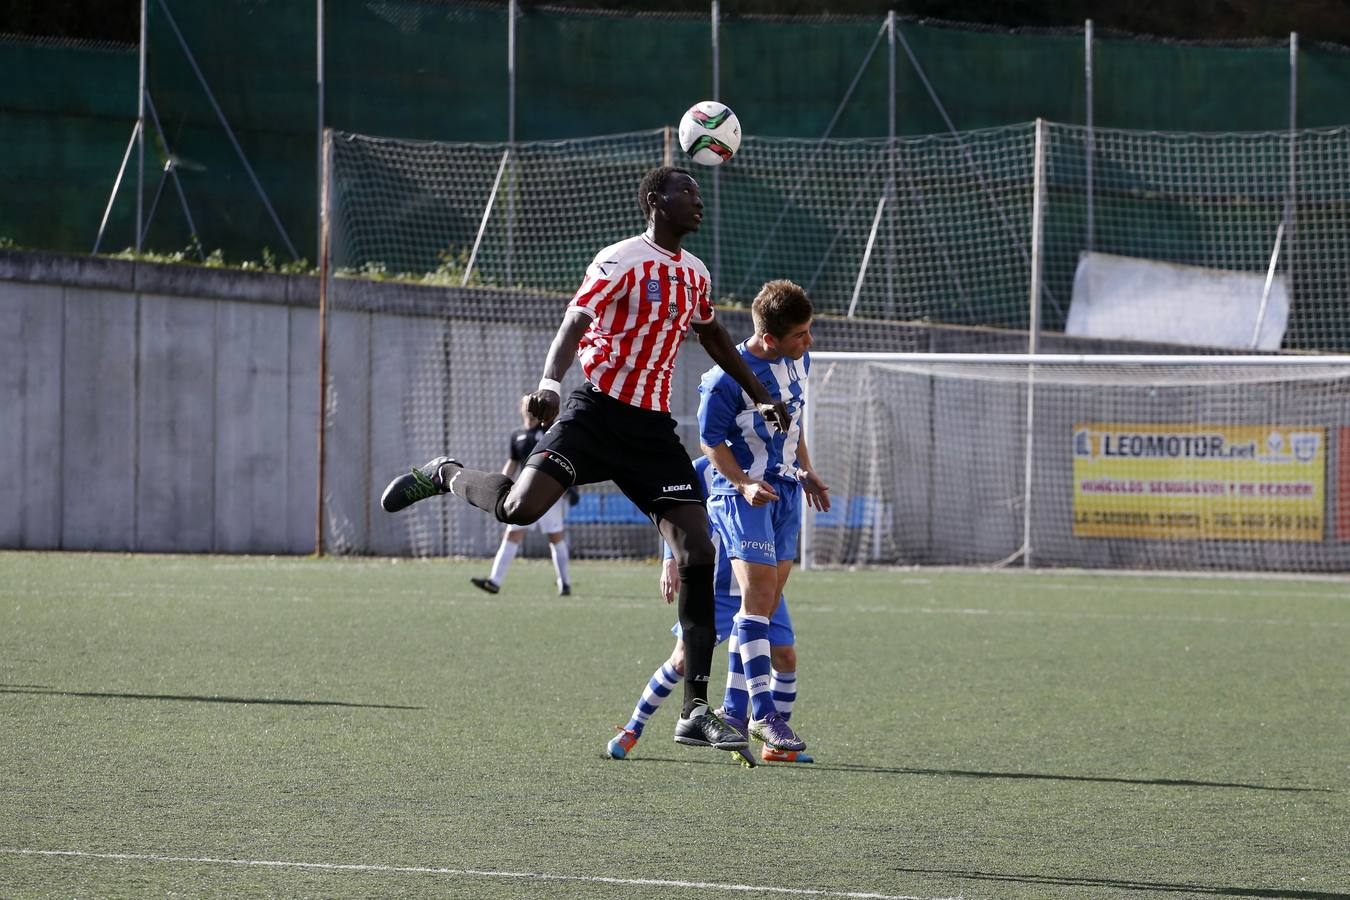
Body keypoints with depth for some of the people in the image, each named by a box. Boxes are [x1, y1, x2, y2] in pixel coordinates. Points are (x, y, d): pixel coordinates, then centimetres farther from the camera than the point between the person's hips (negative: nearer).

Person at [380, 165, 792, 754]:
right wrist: (549, 383, -36)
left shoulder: (695, 274, 16)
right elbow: (573, 325, -18)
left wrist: (760, 398, 42)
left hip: (653, 428, 6)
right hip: (598, 412, -6)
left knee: (697, 555, -7)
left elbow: (713, 339, 35)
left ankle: (696, 714, -5)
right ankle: (445, 476, 11)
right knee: (521, 507, -26)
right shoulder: (621, 262, -7)